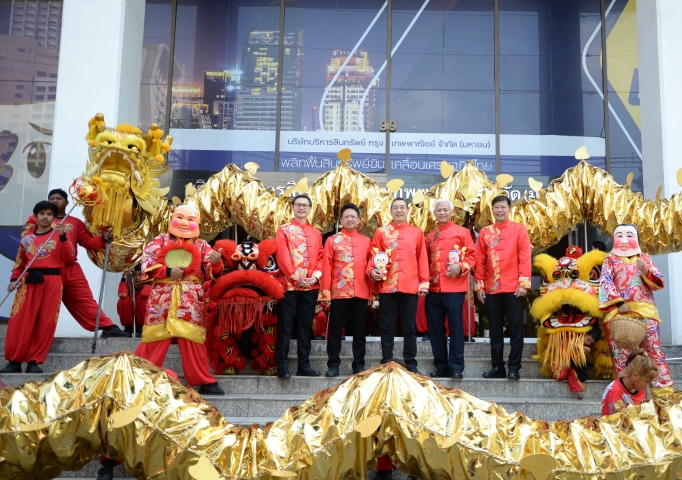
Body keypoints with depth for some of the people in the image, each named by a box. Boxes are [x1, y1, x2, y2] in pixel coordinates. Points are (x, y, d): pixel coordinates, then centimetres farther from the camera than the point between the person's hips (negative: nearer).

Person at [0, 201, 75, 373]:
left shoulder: (59, 235, 8)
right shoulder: (27, 238, 14)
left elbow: (70, 258, -4)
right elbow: (19, 263, 18)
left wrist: (63, 236, -13)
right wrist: (14, 279, 3)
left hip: (52, 281, -1)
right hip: (29, 281, 1)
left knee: (46, 323, -3)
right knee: (20, 322, -5)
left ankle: (34, 362, 4)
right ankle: (14, 361, 3)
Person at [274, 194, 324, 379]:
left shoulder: (316, 233, 15)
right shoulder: (284, 230, 2)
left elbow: (320, 257, 11)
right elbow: (282, 256, -8)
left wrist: (316, 276, -6)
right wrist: (296, 277, -15)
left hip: (311, 286, 4)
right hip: (289, 284, -4)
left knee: (306, 326, 8)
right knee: (285, 326, -3)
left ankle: (304, 365, 14)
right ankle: (282, 365, 2)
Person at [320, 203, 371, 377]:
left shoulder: (366, 241, 10)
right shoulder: (332, 240, 6)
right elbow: (326, 266, 1)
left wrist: (372, 281, 4)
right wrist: (326, 289, -5)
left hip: (361, 292, 2)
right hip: (339, 292, -1)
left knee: (359, 330, 7)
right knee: (335, 330, 3)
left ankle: (359, 364, 15)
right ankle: (333, 365, 10)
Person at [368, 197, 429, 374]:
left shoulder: (417, 232, 9)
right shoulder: (381, 232, 8)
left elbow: (422, 259, 7)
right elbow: (374, 256, 6)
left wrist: (424, 282, 1)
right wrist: (372, 271, -14)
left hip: (410, 286, 0)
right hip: (387, 286, 0)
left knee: (409, 327, 6)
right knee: (387, 327, 5)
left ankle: (411, 363, 14)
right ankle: (386, 363, 12)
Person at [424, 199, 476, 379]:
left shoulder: (462, 232, 3)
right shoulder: (430, 236, 16)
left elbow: (472, 255, 0)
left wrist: (461, 266, -17)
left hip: (454, 287, -5)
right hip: (433, 288, 5)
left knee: (455, 326, -3)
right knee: (435, 328, 6)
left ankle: (456, 367, 2)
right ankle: (441, 366, 14)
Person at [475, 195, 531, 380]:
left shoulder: (519, 229, 2)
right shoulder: (485, 232, 9)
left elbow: (525, 257, -3)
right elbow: (480, 260, 8)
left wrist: (524, 283, -11)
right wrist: (479, 285, 3)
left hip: (513, 287, -3)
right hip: (491, 289, 3)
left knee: (516, 328, 0)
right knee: (495, 329, 8)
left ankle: (514, 368, 6)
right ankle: (497, 367, 15)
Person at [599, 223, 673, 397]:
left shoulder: (645, 258, 16)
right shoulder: (610, 260, 10)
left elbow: (658, 284, 10)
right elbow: (606, 284, -3)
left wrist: (646, 272, -11)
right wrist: (619, 303, -16)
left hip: (645, 311, 2)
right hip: (618, 311, -1)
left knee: (654, 349, -3)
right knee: (621, 353, -3)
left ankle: (664, 393, -3)